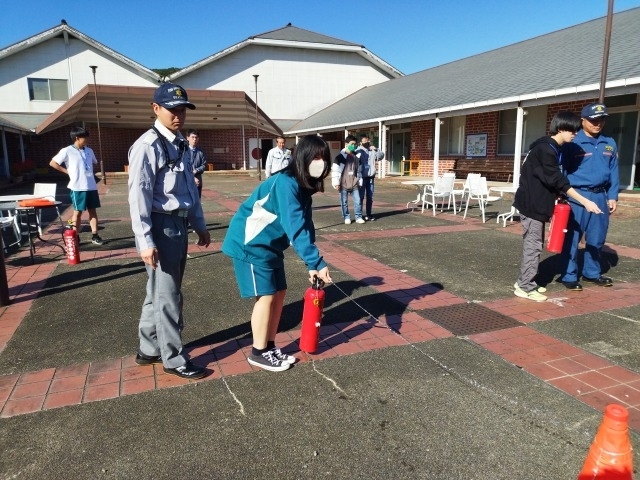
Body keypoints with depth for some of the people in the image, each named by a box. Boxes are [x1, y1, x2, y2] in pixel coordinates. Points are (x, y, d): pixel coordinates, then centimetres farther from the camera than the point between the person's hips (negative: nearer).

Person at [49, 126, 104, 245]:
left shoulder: (89, 151, 11)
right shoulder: (67, 151, -6)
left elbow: (95, 163, 27)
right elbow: (53, 163, -4)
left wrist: (90, 172, 12)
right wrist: (67, 171, -5)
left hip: (91, 186, 5)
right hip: (77, 187, -5)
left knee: (93, 210, 7)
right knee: (78, 212, 2)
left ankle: (95, 236, 12)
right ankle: (76, 237, 10)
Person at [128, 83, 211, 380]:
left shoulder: (181, 144, 13)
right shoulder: (147, 145, -13)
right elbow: (138, 194, -19)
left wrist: (199, 225, 19)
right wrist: (145, 240, -22)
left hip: (179, 225, 9)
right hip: (160, 227, -9)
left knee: (159, 292, 18)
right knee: (167, 295, 1)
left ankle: (148, 350, 33)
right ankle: (173, 359, 17)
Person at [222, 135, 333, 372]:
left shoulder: (303, 186, 4)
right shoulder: (285, 184, -26)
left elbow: (305, 226, 2)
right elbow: (296, 229, -32)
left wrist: (312, 264, -4)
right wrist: (317, 262, -31)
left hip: (269, 245, 9)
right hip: (251, 244, -9)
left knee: (279, 293, 10)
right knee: (266, 296, -4)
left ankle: (270, 347, 22)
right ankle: (259, 353, 11)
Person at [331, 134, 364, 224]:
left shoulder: (357, 156, 10)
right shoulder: (340, 156, -7)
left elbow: (359, 170, 17)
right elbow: (335, 170, -8)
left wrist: (360, 182, 14)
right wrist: (336, 183, -11)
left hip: (354, 184, 4)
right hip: (344, 183, -4)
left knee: (358, 200, 1)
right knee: (344, 202, 5)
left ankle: (358, 217, 11)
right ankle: (346, 217, 18)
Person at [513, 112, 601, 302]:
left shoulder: (553, 148, 13)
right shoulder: (545, 149, -18)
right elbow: (558, 181, -21)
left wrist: (556, 200, 8)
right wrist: (585, 202, -20)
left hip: (538, 202, 10)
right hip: (531, 203, -10)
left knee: (535, 244, 13)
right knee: (533, 245, -5)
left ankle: (525, 281, 22)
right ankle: (525, 287, 2)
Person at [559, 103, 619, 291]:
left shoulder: (609, 144, 11)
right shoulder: (573, 144, -6)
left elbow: (613, 172, 13)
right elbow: (562, 170, -7)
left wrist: (613, 196, 7)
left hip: (600, 197, 6)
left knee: (597, 238, 14)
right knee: (572, 238, -1)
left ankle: (592, 273, 29)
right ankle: (569, 276, 9)